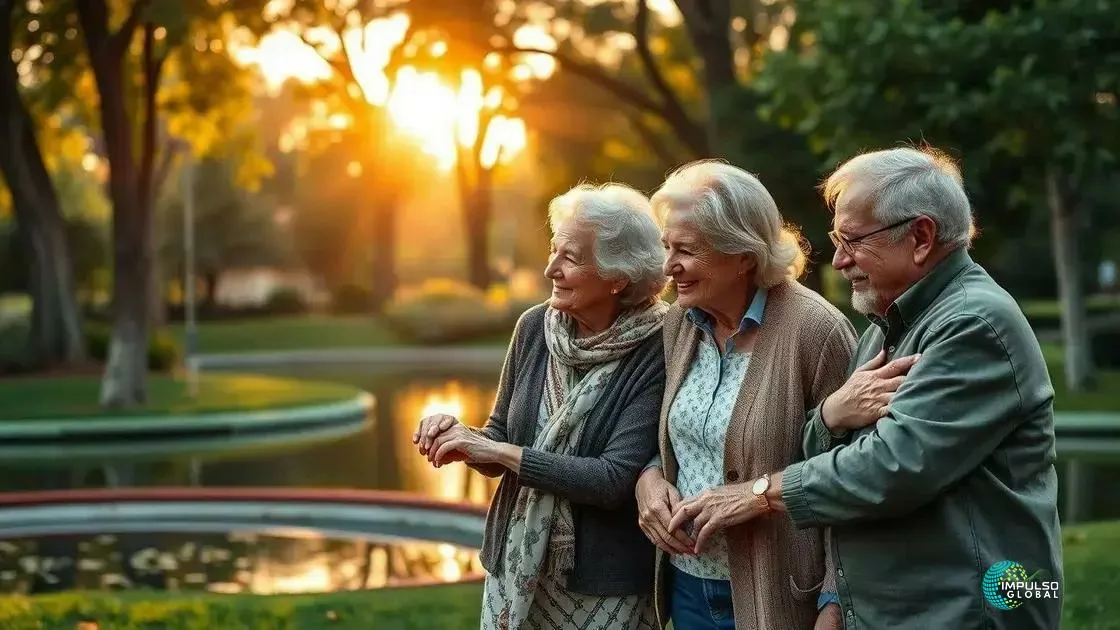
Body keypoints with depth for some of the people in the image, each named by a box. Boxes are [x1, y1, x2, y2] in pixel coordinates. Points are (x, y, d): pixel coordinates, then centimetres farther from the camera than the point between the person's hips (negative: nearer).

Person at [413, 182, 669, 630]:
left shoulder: (657, 351, -17)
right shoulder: (535, 326, -2)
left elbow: (617, 480, -22)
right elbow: (502, 439, 8)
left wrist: (498, 451, -21)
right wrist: (464, 440, -14)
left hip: (604, 589, -4)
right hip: (514, 568, 5)